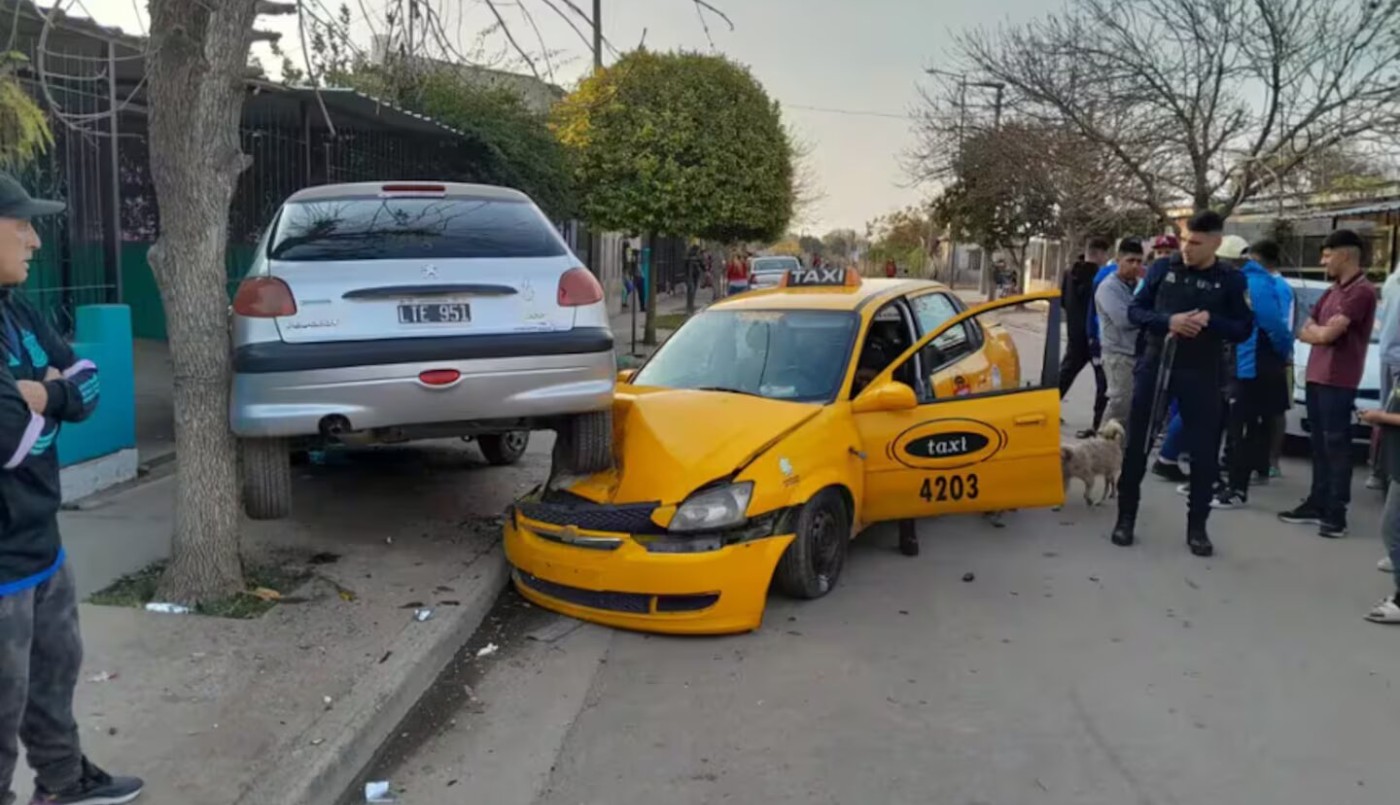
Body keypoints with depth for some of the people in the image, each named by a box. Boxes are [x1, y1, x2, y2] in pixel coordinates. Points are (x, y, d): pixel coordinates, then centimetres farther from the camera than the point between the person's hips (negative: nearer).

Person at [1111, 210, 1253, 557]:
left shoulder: (1231, 280, -1)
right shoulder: (1163, 268, 1)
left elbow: (1244, 329, 0)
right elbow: (1135, 310, 2)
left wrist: (1210, 321, -19)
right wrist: (1167, 321, -17)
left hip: (1201, 375, 0)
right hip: (1155, 366, 1)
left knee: (1204, 453, 3)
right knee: (1137, 446, 5)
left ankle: (1197, 527, 17)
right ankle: (1126, 518, 18)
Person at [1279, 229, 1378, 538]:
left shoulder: (1361, 291, -13)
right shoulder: (1332, 290, 17)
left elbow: (1328, 334, -19)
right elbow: (1304, 333, 15)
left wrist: (1316, 330, 3)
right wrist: (1322, 331, -5)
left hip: (1338, 382, -9)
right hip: (1316, 377, 9)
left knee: (1336, 447, -5)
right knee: (1319, 446, 13)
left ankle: (1336, 514, -1)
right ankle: (1317, 504, 21)